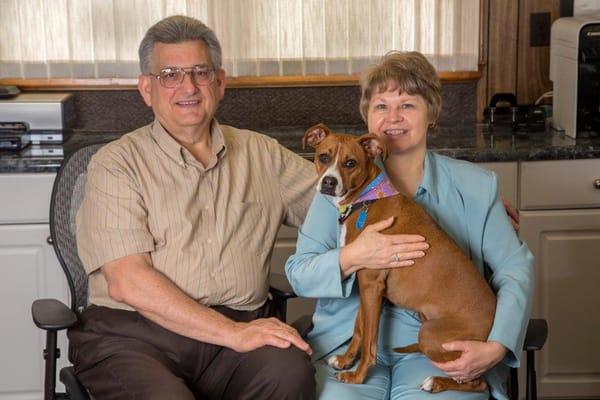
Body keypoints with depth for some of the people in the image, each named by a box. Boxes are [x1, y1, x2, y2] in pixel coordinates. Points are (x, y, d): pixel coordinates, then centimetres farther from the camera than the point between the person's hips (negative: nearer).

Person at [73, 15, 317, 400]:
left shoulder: (261, 153, 18)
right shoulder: (116, 164, 3)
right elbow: (127, 282, -9)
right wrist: (233, 333, -16)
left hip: (243, 327, 4)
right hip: (133, 334, -3)